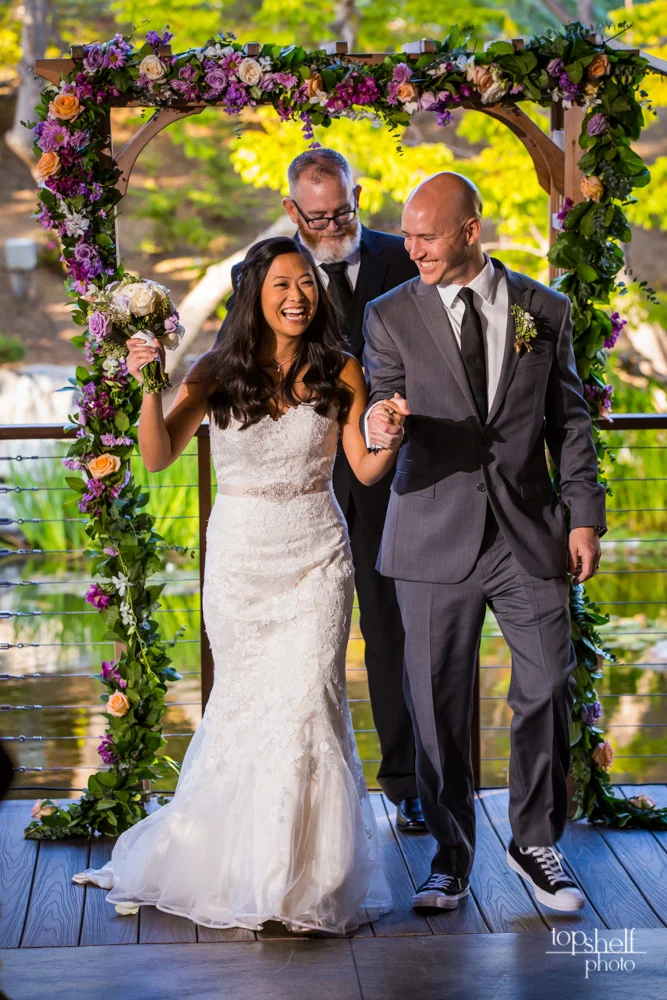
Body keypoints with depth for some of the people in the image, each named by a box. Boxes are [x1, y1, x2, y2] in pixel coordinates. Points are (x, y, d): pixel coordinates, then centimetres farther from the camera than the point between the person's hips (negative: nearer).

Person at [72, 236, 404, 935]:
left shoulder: (339, 373, -2)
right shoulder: (218, 373, -3)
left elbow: (367, 470, 1)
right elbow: (159, 457, -6)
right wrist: (147, 388, -21)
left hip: (315, 561, -1)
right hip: (239, 561, 1)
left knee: (306, 702, -8)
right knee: (243, 704, 12)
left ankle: (305, 878, 6)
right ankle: (234, 866, 33)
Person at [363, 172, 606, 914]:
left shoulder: (543, 310, 6)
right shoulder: (392, 315, 2)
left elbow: (569, 420, 9)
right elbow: (383, 409, -3)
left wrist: (584, 516, 3)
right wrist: (380, 426, -28)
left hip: (530, 534, 1)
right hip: (436, 536, -1)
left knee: (547, 691, 3)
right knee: (439, 702, 4)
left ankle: (536, 844, 22)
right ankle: (451, 853, 20)